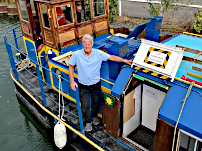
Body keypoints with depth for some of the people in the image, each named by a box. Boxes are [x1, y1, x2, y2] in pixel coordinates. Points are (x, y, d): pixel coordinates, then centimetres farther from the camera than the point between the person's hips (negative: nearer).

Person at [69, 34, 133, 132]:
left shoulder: (98, 53, -13)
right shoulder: (76, 54, -14)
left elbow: (111, 57, -7)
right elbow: (71, 66, -2)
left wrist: (125, 61, -10)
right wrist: (72, 81, -6)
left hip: (96, 84, 2)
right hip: (83, 86, -1)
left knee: (96, 102, 21)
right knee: (85, 105, 9)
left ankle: (94, 116, 50)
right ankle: (88, 121, 35)